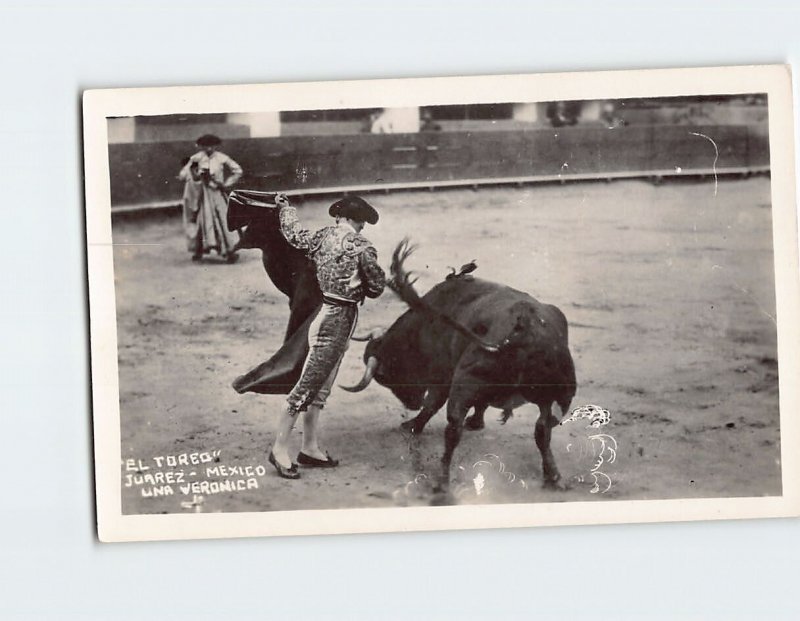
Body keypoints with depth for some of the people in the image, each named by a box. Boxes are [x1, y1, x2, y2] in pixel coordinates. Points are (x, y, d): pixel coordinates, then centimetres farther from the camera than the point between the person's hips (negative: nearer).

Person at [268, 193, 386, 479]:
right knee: (309, 383, -4)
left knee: (320, 385, 14)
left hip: (324, 313, 8)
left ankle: (310, 448, 21)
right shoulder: (361, 246, -14)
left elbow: (293, 234, 22)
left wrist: (284, 206, 39)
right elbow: (377, 286, -8)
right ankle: (280, 448, -1)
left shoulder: (322, 236, 4)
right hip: (340, 319, -8)